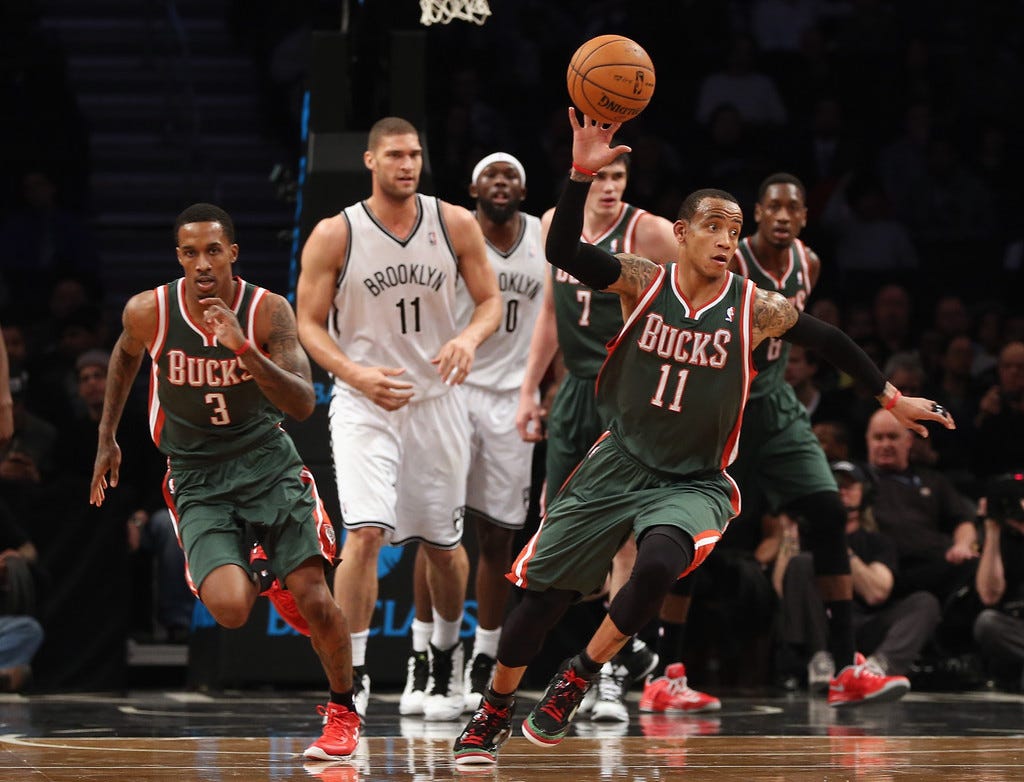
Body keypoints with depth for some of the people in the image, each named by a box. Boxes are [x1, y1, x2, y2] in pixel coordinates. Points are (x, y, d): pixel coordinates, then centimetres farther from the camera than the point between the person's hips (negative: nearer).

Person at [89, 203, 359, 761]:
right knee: (229, 609, -21)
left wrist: (243, 348, -35)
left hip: (266, 459, 0)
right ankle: (260, 580, 19)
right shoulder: (148, 312, -10)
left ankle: (343, 713, 14)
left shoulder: (268, 311, -15)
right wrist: (106, 438, 17)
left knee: (313, 599, -11)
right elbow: (125, 354, 14)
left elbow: (303, 404, -22)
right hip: (197, 478, 0)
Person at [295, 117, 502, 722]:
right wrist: (356, 374, -21)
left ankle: (448, 654, 39)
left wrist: (470, 337, -18)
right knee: (366, 532, -20)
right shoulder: (334, 235, -8)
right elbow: (310, 325, -4)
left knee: (444, 545, 13)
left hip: (437, 400, 3)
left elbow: (490, 299, 5)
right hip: (364, 402, -3)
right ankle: (352, 676, -13)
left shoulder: (456, 224, -3)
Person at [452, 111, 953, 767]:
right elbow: (562, 251, -19)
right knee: (544, 591, 1)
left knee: (658, 564, -33)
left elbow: (828, 341, 7)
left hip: (694, 483, -1)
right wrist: (583, 174, -31)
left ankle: (580, 677, -9)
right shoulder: (644, 282, -7)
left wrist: (891, 397, 11)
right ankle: (495, 710, 24)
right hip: (619, 463, 1)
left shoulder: (755, 309, -8)